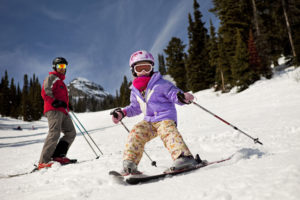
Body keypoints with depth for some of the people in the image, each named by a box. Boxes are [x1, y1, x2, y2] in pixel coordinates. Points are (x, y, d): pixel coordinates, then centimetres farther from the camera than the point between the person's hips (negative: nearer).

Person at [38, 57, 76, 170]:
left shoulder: (61, 81, 34)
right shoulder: (51, 77, 6)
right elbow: (45, 92, -10)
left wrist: (66, 105, 20)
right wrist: (55, 102, -21)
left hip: (63, 111, 10)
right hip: (53, 110, -10)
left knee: (71, 133, 1)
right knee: (55, 133, -22)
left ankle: (58, 156, -3)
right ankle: (43, 162, -23)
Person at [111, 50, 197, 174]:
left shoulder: (160, 84, -4)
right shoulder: (135, 91, 14)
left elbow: (174, 94, -8)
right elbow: (135, 108, 26)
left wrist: (182, 97, -32)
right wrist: (122, 113, 13)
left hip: (166, 118, -5)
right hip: (149, 121, 5)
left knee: (167, 132, -33)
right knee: (136, 133, -16)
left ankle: (183, 156, -49)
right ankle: (129, 163, -15)